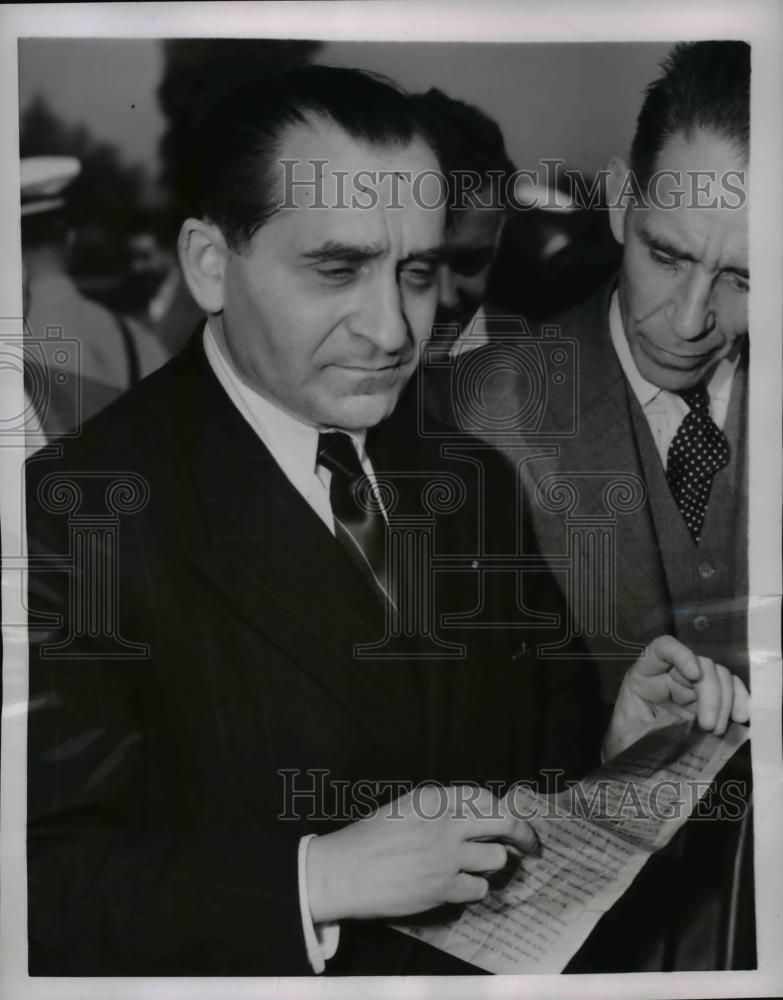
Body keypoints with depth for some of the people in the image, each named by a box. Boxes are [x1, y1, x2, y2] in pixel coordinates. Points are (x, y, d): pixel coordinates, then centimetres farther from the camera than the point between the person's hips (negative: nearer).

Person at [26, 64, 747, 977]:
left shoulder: (465, 475, 5)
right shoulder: (76, 516, -14)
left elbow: (529, 738, 11)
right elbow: (48, 888, -17)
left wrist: (618, 749, -7)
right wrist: (318, 878, -25)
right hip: (286, 965, -3)